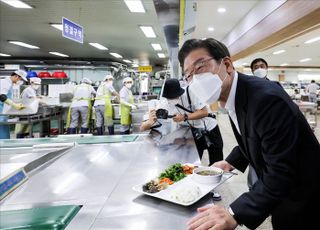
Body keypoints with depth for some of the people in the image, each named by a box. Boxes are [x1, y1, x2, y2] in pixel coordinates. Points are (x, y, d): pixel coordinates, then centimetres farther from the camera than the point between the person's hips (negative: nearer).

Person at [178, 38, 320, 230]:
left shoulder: (267, 98, -33)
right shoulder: (232, 98, -4)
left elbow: (280, 173, -33)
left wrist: (234, 214, -38)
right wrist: (230, 162, 2)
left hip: (303, 198, -7)